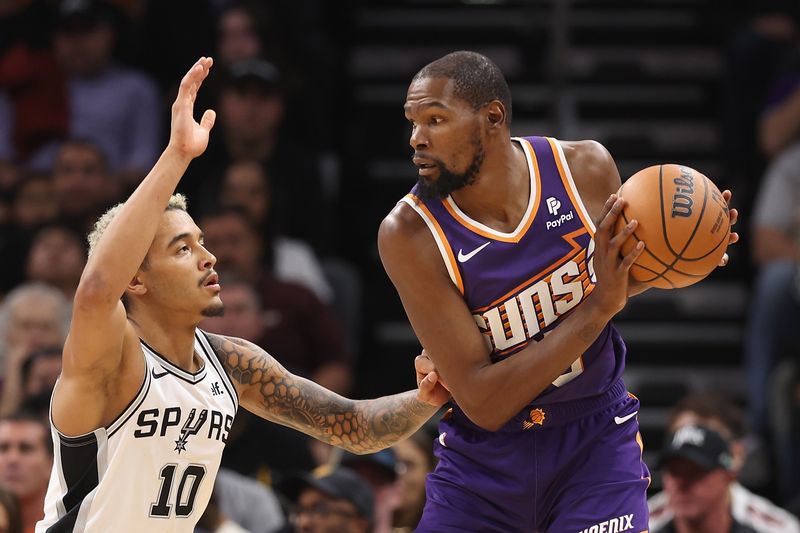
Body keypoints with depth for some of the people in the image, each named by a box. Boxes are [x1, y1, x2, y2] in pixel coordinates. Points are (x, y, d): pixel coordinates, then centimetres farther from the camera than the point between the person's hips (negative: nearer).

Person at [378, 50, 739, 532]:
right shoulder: (409, 234, -20)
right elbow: (483, 404, -24)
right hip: (482, 456, -1)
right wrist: (597, 309, -30)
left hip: (594, 438, 1)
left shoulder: (586, 168, -12)